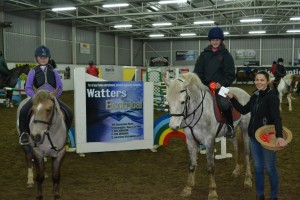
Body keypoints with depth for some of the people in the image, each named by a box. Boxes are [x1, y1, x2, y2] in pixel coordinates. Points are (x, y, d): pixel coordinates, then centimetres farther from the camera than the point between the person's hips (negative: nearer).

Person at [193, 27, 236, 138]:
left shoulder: (226, 55, 1)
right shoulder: (204, 54, 9)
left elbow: (230, 74, -2)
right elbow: (198, 71, 9)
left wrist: (222, 84, -16)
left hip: (220, 86, -4)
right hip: (205, 85, 4)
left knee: (224, 104, -25)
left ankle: (230, 127, -4)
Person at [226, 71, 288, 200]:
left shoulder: (272, 97, -17)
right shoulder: (255, 96, 4)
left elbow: (277, 117, -29)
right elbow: (243, 110, 14)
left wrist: (279, 136, -44)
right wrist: (232, 98, 4)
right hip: (254, 137, 7)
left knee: (270, 168, 8)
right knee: (258, 167, 16)